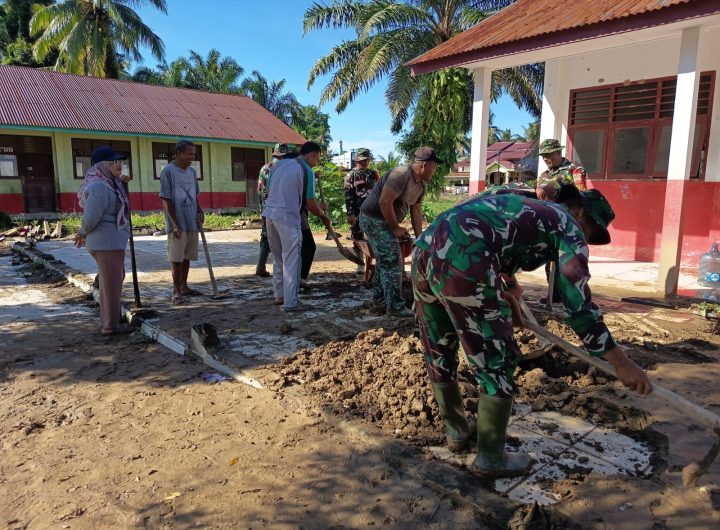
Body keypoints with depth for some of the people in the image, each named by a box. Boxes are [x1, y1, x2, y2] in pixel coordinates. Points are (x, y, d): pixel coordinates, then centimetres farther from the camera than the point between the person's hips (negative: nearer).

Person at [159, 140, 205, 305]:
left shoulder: (192, 171, 11)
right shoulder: (168, 171, -9)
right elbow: (166, 200, -12)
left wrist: (200, 212, 2)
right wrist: (175, 224, -16)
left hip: (192, 222, 7)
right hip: (177, 223, -6)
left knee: (187, 256, 13)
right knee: (176, 257, -3)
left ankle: (184, 287, 24)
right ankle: (176, 291, 4)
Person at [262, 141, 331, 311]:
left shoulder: (280, 164, 13)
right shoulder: (307, 171, -6)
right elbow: (311, 204, -7)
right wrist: (324, 216, 12)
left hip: (270, 214, 7)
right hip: (288, 218, -7)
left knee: (278, 258, 18)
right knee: (291, 261, -1)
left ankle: (279, 295, 25)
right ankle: (290, 302, 0)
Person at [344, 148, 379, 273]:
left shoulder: (374, 174, 12)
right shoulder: (351, 176, 1)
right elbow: (348, 196, -6)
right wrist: (350, 214, -14)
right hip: (357, 213, -2)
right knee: (358, 239, 5)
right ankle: (360, 265, 15)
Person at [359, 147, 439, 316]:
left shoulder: (421, 184, 6)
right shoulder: (401, 175, -24)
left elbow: (415, 211, 11)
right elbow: (384, 202, -28)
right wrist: (396, 228, -20)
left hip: (385, 221, 10)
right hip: (374, 219, -10)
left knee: (385, 258, 23)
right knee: (392, 261, -10)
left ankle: (379, 293, 41)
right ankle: (395, 306, -3)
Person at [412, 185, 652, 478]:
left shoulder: (525, 207, 35)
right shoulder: (568, 225, 11)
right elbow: (577, 301, 1)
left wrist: (510, 285, 73)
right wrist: (621, 362, 6)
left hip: (425, 250, 10)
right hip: (460, 262, -9)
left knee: (438, 349, 22)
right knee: (496, 360, 6)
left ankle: (456, 431, 42)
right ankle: (490, 459, 20)